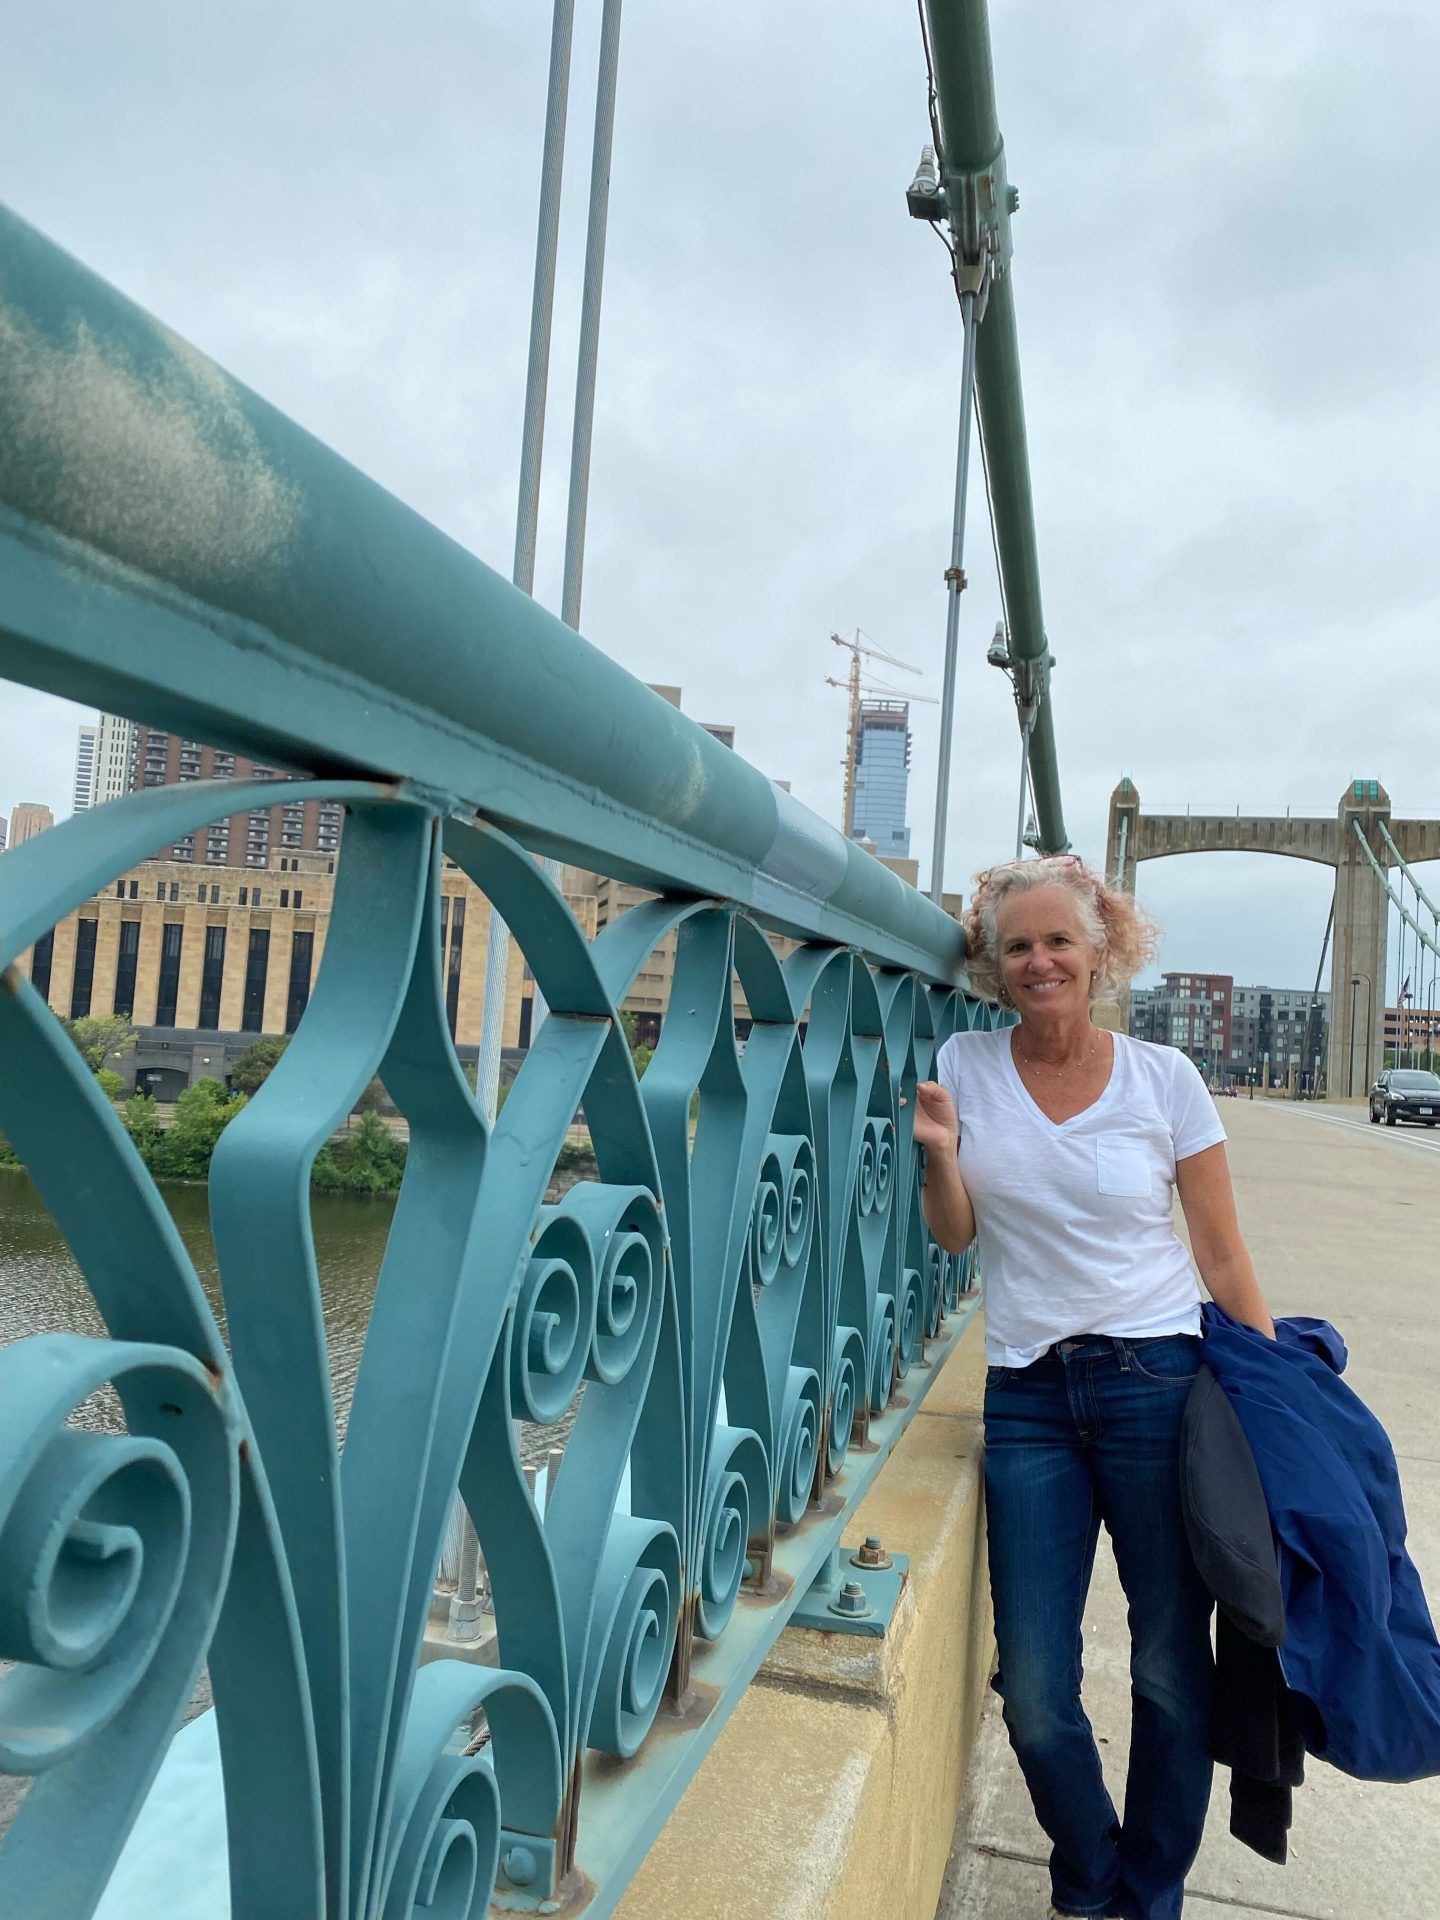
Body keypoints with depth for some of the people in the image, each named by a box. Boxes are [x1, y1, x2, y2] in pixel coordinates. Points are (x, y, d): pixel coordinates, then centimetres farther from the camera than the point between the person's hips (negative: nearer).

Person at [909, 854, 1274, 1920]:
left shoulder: (1163, 1076, -1)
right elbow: (957, 1236, 4)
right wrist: (941, 1154, -14)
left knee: (1172, 1668, 7)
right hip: (1027, 1394, 1)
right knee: (1033, 1691, 3)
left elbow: (1225, 1259, 3)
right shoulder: (966, 1064, 3)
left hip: (1155, 1380, -1)